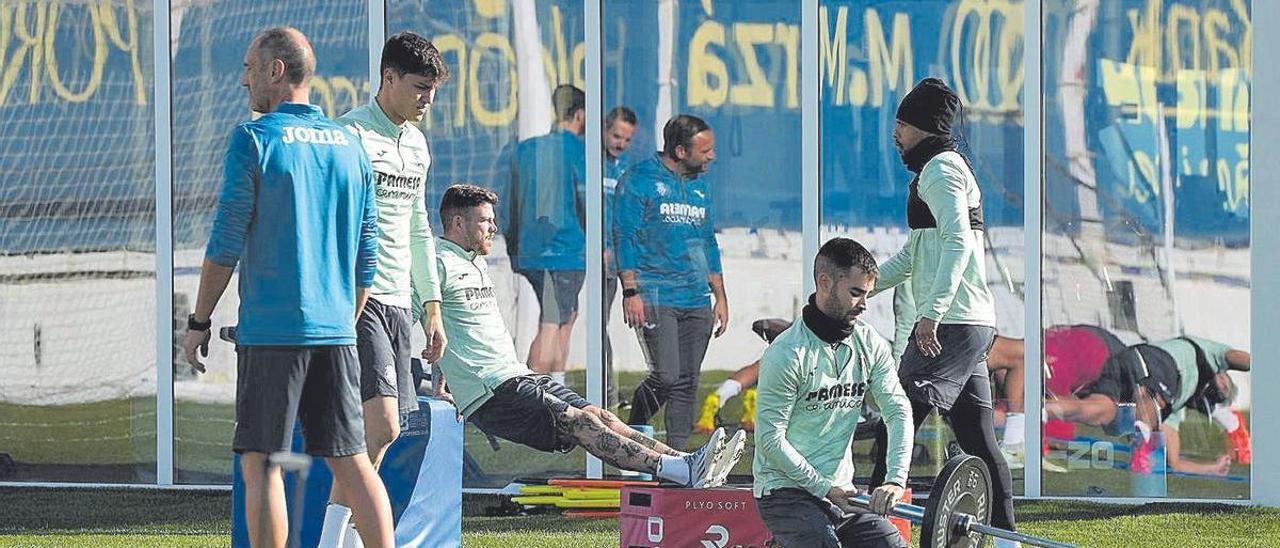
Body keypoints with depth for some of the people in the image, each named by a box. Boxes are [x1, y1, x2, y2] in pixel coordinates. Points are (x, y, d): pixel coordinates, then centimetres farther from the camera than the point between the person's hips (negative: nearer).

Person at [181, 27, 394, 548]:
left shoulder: (254, 140, -6)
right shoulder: (350, 147, 12)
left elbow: (226, 243, -7)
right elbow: (365, 256, 15)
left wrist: (198, 322, 2)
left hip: (271, 330, -5)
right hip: (336, 330, 5)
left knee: (261, 464, 0)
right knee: (351, 461, 7)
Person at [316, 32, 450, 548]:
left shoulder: (416, 143, 18)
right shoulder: (352, 134, -10)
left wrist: (432, 306, 23)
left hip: (397, 302, 8)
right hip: (356, 297, -8)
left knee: (375, 436, 5)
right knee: (381, 427, -18)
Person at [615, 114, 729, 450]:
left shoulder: (700, 187, 17)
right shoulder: (639, 180, -3)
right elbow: (626, 237, -7)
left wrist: (721, 297, 19)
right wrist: (630, 291, -14)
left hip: (697, 301, 6)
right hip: (655, 297, -6)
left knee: (687, 383, 3)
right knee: (666, 376, -15)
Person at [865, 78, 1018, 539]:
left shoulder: (940, 169, -6)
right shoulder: (949, 168, 26)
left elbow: (958, 242, -21)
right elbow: (916, 253, 34)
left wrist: (932, 312, -28)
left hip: (950, 324, -10)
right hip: (975, 325, 10)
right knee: (978, 440, 9)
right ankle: (1004, 535, 8)